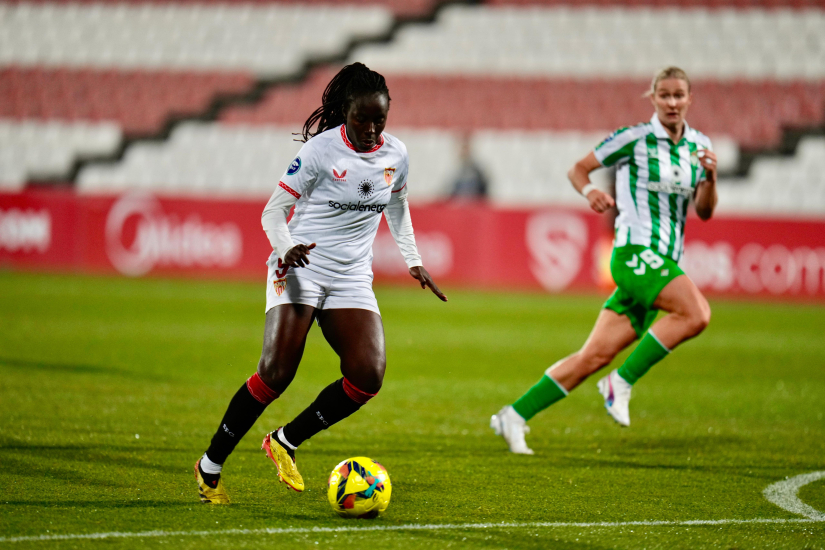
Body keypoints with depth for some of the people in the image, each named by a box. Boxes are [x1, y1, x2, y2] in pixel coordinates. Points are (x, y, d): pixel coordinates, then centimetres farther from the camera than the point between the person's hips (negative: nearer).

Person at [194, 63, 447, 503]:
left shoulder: (395, 155, 5)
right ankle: (210, 466, -6)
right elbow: (273, 211, -7)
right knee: (277, 371, -21)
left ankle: (285, 441, 3)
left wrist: (414, 261, 17)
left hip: (352, 279, 5)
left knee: (369, 375, -16)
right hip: (301, 267, -5)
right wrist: (287, 247, -26)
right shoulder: (321, 149, -10)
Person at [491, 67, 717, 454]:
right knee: (696, 313, -28)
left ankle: (515, 416, 7)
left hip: (666, 263, 6)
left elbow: (704, 211, 9)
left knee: (595, 355, 1)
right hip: (635, 251, -6)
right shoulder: (634, 138, -3)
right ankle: (621, 383, -17)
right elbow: (578, 169, 5)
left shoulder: (698, 145, 13)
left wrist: (711, 176, -10)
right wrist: (590, 191, -17)